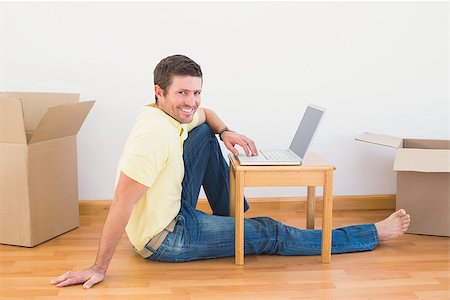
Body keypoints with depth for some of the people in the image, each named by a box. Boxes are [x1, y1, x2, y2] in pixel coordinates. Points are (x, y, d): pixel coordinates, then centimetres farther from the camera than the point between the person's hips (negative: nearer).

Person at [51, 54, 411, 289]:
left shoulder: (174, 112, -3)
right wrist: (99, 268, -29)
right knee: (270, 234, -4)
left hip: (175, 211, 9)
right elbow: (122, 203, -31)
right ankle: (374, 234, 8)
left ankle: (230, 216, 18)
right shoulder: (155, 134, -31)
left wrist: (225, 132, -3)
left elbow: (203, 115, 20)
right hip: (166, 238, -9)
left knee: (206, 135, 8)